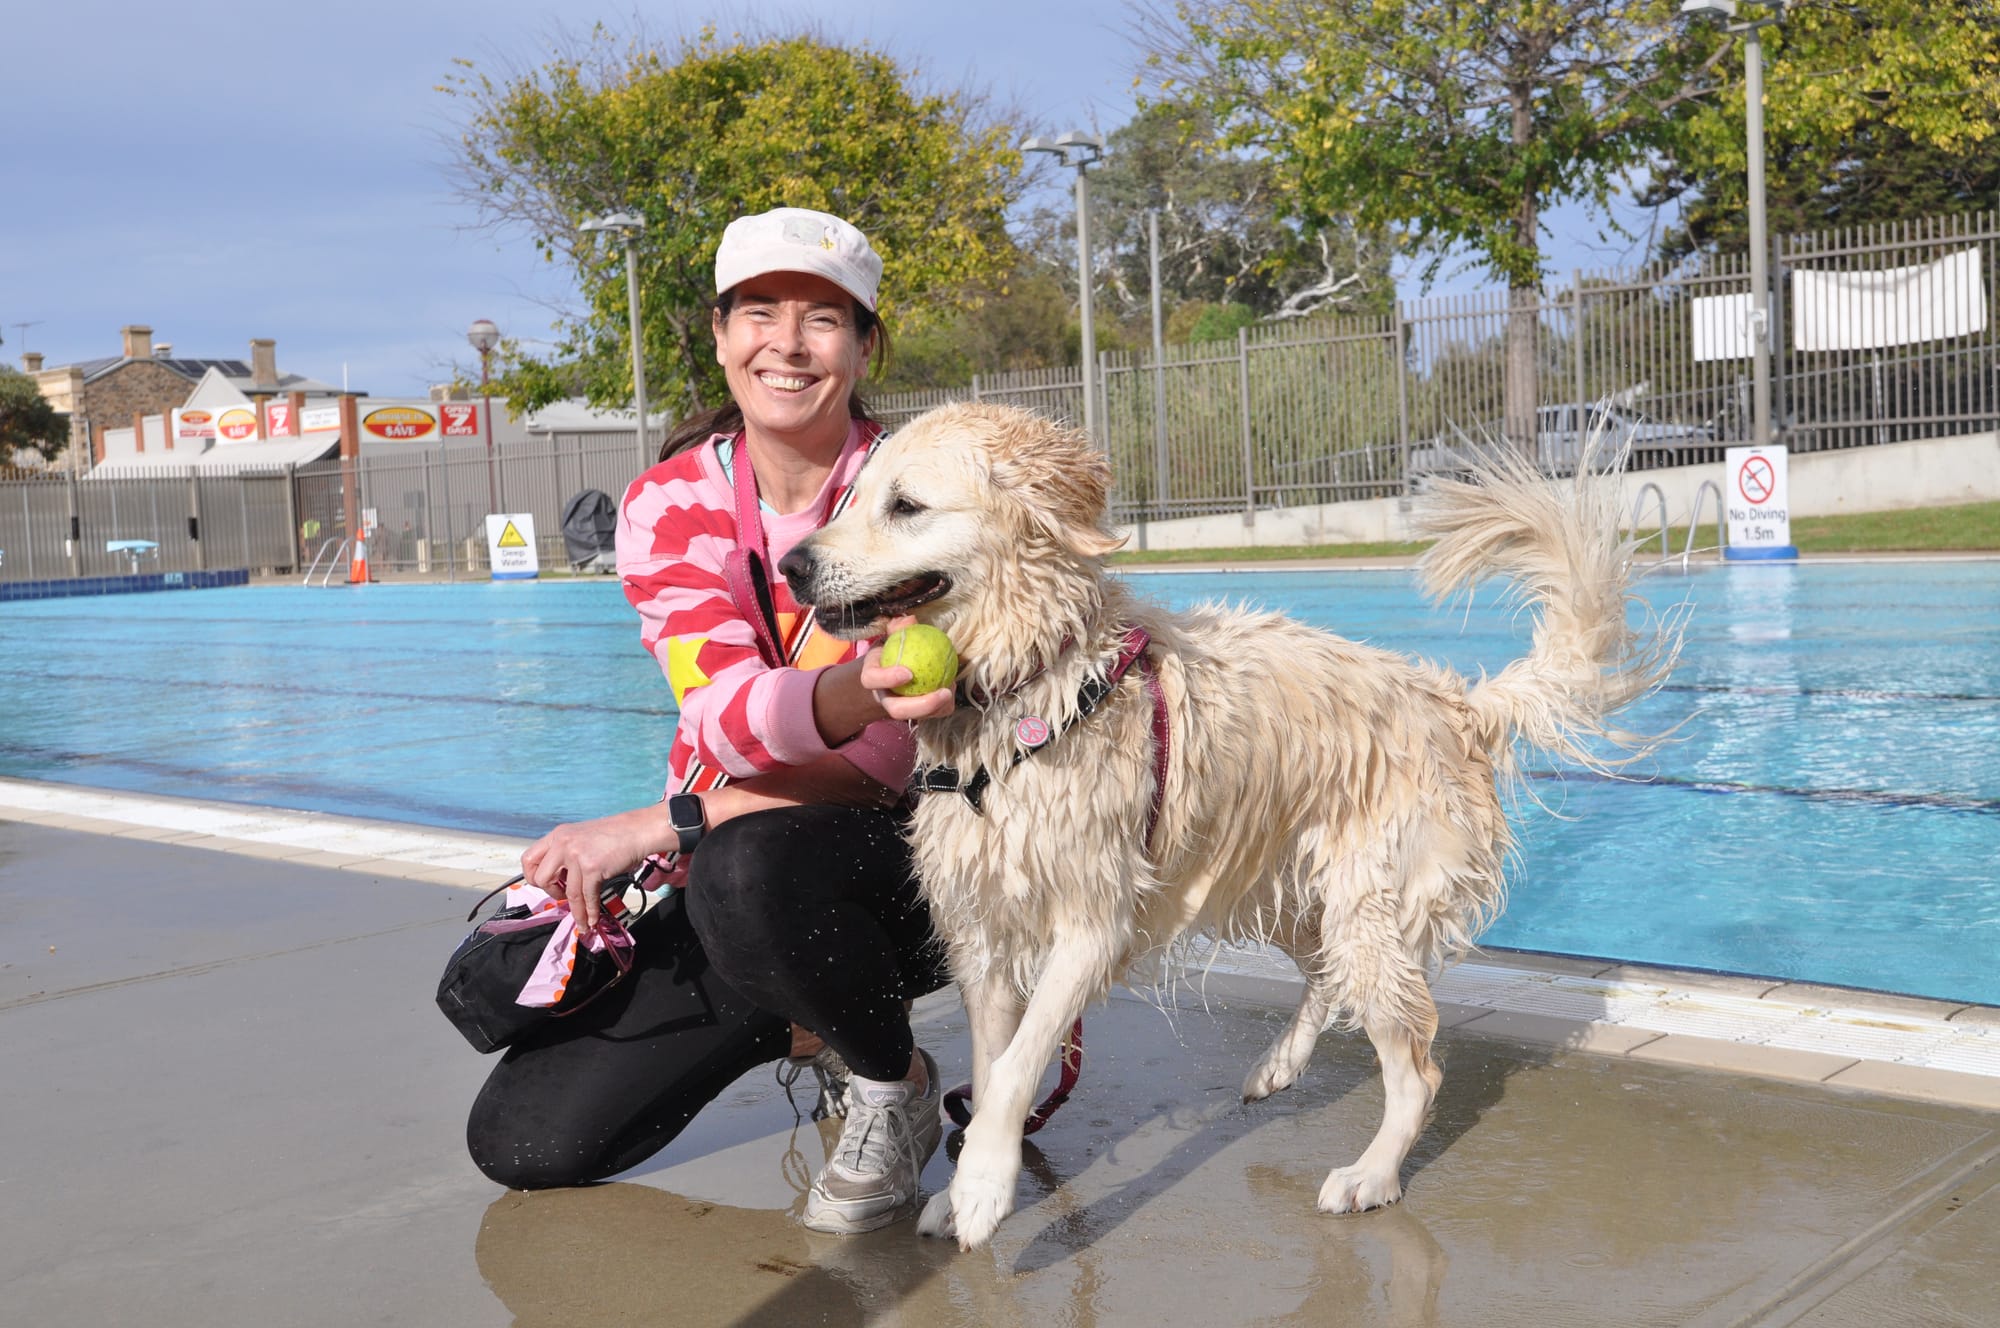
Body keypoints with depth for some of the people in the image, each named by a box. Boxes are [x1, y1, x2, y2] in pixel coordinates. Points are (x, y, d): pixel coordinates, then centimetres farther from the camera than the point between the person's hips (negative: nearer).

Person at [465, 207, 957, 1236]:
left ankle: (897, 1084, -8)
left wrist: (650, 830, -25)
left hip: (896, 851, -4)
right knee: (522, 1141, -5)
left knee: (748, 872, -39)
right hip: (730, 877, 4)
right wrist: (855, 695, -45)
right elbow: (730, 715, -21)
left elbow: (880, 761, -18)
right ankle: (800, 1017, 17)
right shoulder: (669, 505, -4)